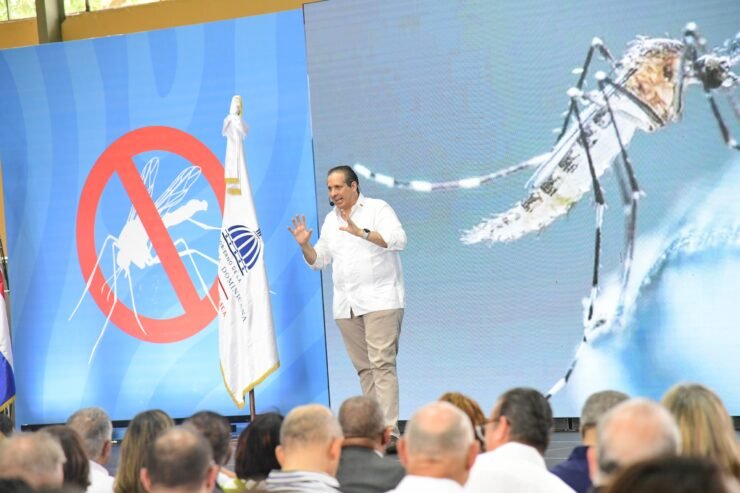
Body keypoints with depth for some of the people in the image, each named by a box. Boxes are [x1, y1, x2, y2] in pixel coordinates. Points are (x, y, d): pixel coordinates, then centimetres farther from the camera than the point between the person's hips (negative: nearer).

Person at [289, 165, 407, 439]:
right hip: (346, 306, 6)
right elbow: (318, 261, 22)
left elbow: (399, 239, -15)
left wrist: (362, 233, -24)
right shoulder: (331, 220, 18)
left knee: (382, 364, -14)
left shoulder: (378, 209, -1)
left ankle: (389, 430, -19)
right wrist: (305, 245, 3)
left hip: (380, 300, -6)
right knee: (364, 367, 6)